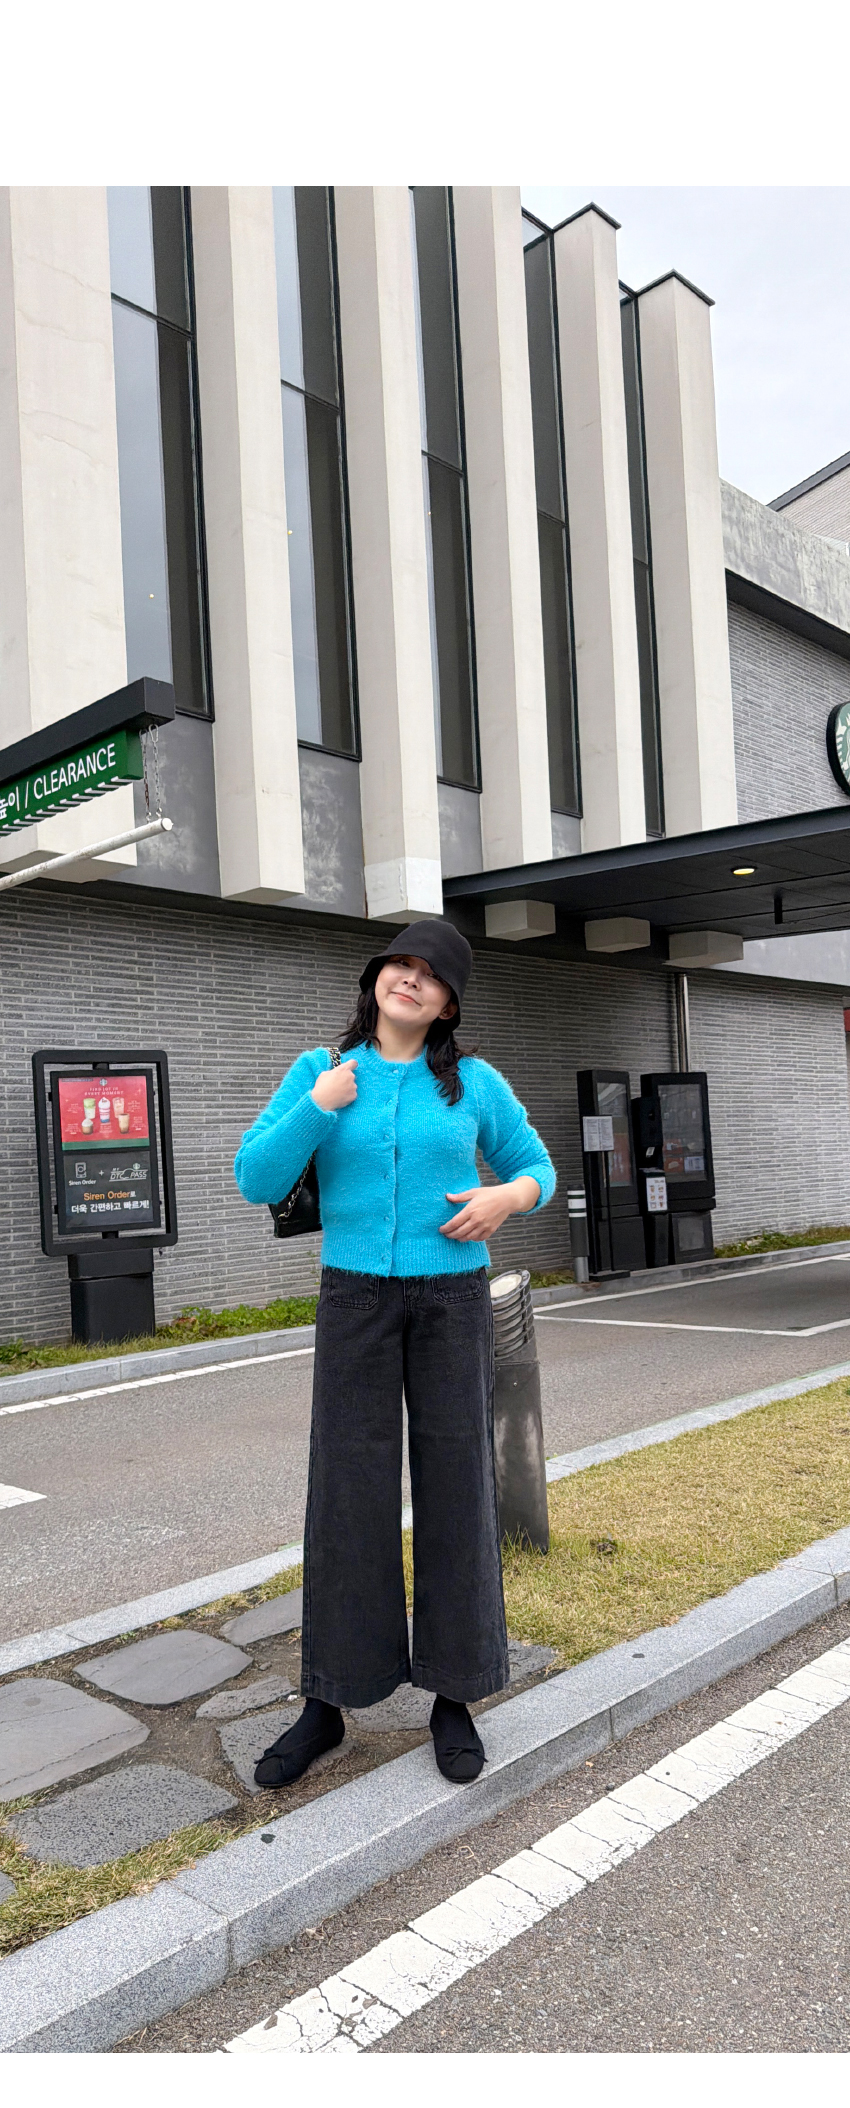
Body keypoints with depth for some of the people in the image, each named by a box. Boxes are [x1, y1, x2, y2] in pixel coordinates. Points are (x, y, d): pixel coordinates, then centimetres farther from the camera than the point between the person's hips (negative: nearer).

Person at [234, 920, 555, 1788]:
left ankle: (453, 1699, 17)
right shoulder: (318, 1071, 1)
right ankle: (326, 1705, 15)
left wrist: (506, 1199, -14)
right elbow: (257, 1181, -3)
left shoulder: (474, 1082, 1)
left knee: (454, 1488, 1)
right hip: (356, 1300, 0)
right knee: (348, 1495, -1)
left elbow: (535, 1170, 10)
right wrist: (318, 1108, -16)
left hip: (451, 1299, 0)